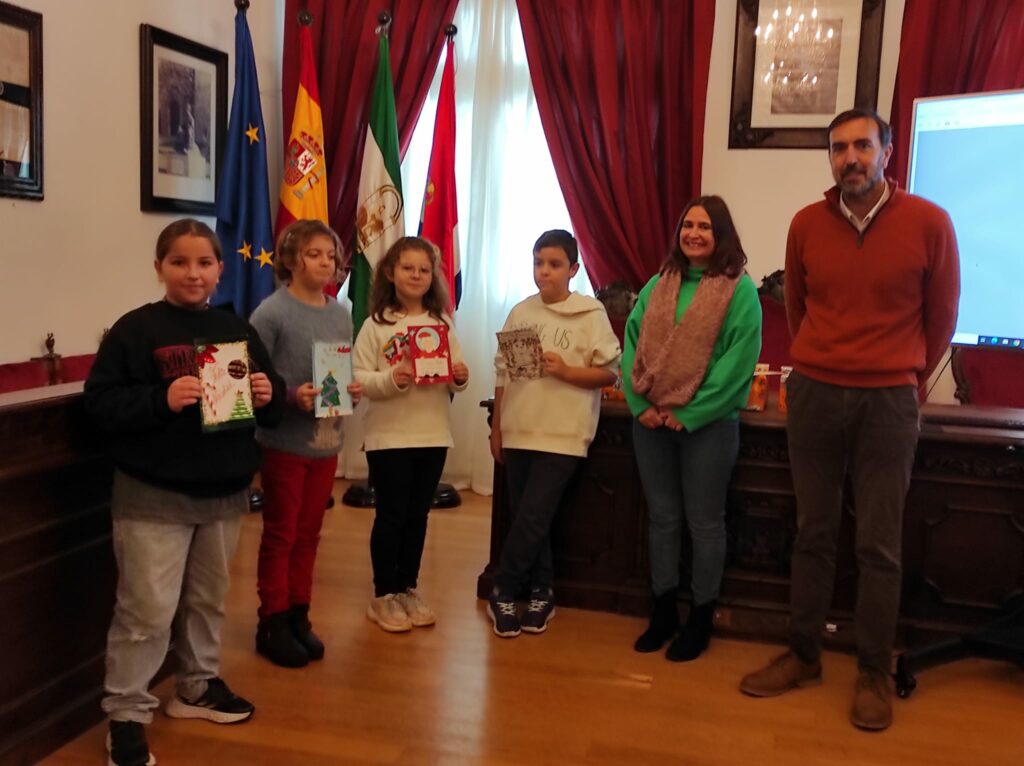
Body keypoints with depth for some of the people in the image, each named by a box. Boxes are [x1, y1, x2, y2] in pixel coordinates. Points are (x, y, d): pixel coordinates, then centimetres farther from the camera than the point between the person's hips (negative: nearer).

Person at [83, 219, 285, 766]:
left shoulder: (237, 329, 8)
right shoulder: (135, 329, -8)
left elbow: (271, 402, 12)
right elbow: (99, 401, -13)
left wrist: (267, 396, -10)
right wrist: (162, 399, -26)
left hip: (224, 492, 5)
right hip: (152, 496, -5)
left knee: (208, 598, 19)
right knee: (148, 609, -3)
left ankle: (198, 685, 38)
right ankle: (126, 713, 13)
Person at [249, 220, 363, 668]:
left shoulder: (341, 315, 7)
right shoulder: (271, 312, -11)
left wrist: (353, 391, -6)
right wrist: (291, 396, -26)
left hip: (327, 441, 6)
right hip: (284, 441, -5)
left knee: (308, 534, 14)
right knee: (280, 535, 6)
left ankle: (298, 617, 27)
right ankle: (273, 625, 18)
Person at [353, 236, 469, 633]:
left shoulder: (442, 324, 5)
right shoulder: (376, 324, -5)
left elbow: (456, 378, 7)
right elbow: (357, 378, -10)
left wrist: (461, 378, -15)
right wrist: (391, 379, -26)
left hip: (433, 436, 4)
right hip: (388, 436, -3)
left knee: (417, 515, 13)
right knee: (391, 515, 4)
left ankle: (408, 589, 26)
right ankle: (383, 595, 17)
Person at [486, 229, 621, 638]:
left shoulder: (591, 314, -5)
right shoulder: (521, 312, 7)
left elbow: (610, 373, -4)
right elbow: (502, 373, 10)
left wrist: (565, 371, -18)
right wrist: (496, 428, 9)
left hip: (563, 435, -4)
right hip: (519, 431, 4)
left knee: (532, 519, -5)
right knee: (529, 520, 10)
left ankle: (502, 593, 12)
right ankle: (540, 593, 25)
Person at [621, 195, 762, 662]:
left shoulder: (740, 290, -6)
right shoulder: (658, 285, 10)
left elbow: (738, 361, -13)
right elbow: (632, 344, 7)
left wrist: (689, 414, -15)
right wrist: (640, 403, -6)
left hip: (707, 422, -5)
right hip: (650, 420, 5)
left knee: (704, 522, 5)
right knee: (662, 518, 12)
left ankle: (700, 621, 18)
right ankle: (663, 613, 24)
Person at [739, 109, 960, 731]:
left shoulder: (929, 223, -4)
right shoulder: (806, 224, 3)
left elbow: (941, 316, 6)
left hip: (888, 400, -2)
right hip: (814, 393, 2)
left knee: (879, 546, 2)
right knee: (814, 534, 9)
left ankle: (875, 674, 15)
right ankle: (804, 656, 21)